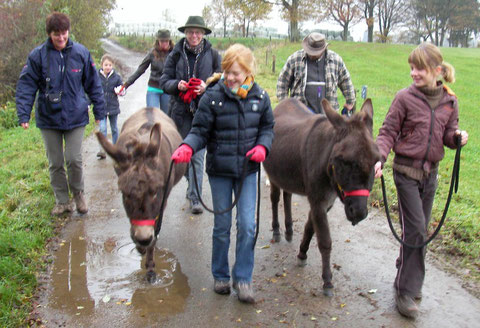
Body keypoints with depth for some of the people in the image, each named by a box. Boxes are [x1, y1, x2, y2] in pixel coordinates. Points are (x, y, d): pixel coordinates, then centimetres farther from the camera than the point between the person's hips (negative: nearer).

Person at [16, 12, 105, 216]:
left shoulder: (81, 53, -3)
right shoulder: (38, 55, -6)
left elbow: (93, 84, 5)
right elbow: (26, 86, -5)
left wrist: (99, 112, 5)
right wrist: (23, 114, -14)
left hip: (75, 117, -1)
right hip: (48, 118, 1)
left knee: (74, 159, -5)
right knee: (55, 163, 9)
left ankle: (78, 193, 22)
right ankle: (62, 201, 24)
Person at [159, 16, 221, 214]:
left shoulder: (212, 55, 2)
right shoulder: (176, 54, 4)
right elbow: (164, 82, 4)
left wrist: (207, 87, -16)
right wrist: (177, 85, -17)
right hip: (180, 111, 2)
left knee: (198, 155, -6)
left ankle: (195, 197, 0)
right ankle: (192, 184, 38)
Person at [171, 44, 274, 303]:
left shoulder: (260, 97, -2)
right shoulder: (213, 97, -10)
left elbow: (267, 128, 9)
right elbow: (200, 131, -7)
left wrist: (262, 146, -10)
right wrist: (187, 146, -27)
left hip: (248, 170, 2)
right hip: (219, 170, -1)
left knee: (247, 225, 0)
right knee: (222, 226, 9)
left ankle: (243, 279, 15)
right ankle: (220, 276, 28)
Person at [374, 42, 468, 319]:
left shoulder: (450, 102, 2)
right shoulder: (405, 98, -10)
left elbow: (449, 135, 10)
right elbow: (388, 132, -8)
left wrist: (458, 138, -13)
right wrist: (380, 158, -23)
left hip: (431, 172, 4)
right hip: (406, 170, -4)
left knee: (421, 229, 13)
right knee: (415, 229, -7)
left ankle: (409, 278, 33)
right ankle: (406, 291, 5)